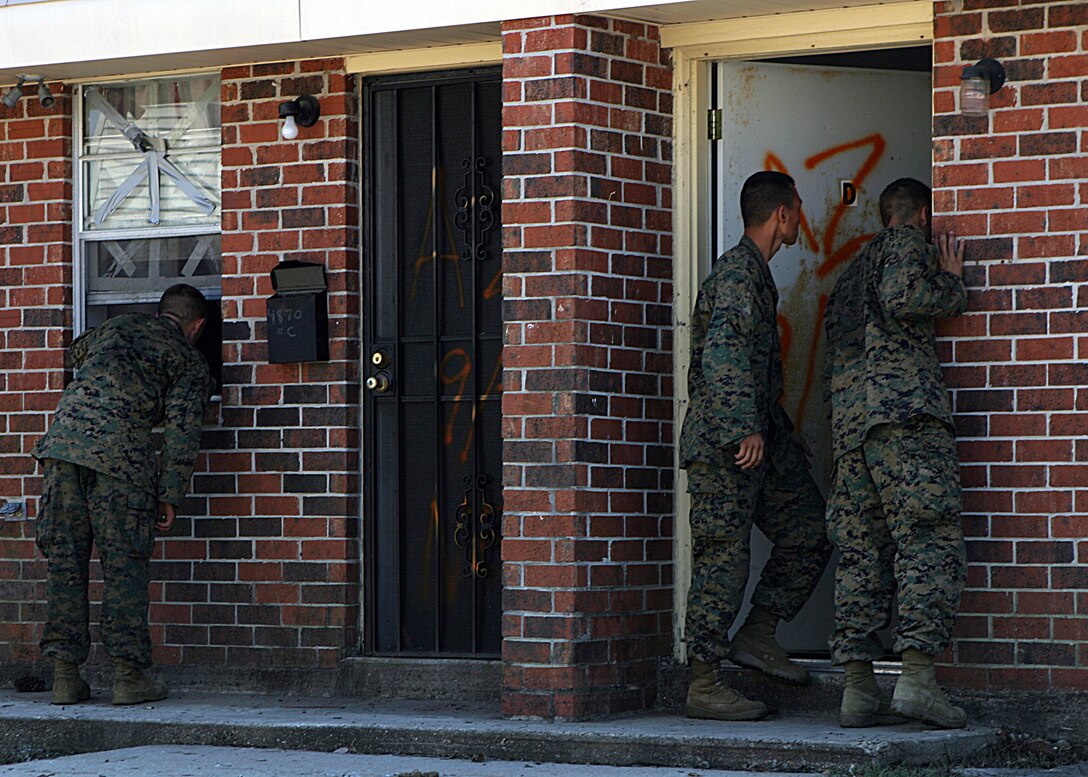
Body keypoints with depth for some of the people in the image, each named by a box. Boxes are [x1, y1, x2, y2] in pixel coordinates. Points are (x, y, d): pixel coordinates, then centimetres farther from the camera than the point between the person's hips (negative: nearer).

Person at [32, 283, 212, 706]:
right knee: (124, 562, 2)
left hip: (64, 436, 4)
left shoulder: (118, 326, 27)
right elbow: (182, 432, 1)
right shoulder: (190, 362, 13)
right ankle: (128, 674, 2)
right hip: (120, 451, -4)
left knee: (64, 559, 6)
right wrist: (170, 495, 3)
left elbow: (79, 350, 49)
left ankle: (65, 673, 6)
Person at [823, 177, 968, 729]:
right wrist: (954, 288, 6)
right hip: (905, 407, -8)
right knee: (930, 542, -11)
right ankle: (917, 678, -21)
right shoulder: (908, 241, 7)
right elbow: (901, 296, -12)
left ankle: (858, 689, 0)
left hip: (847, 418, 8)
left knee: (862, 552, 5)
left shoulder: (851, 272, 31)